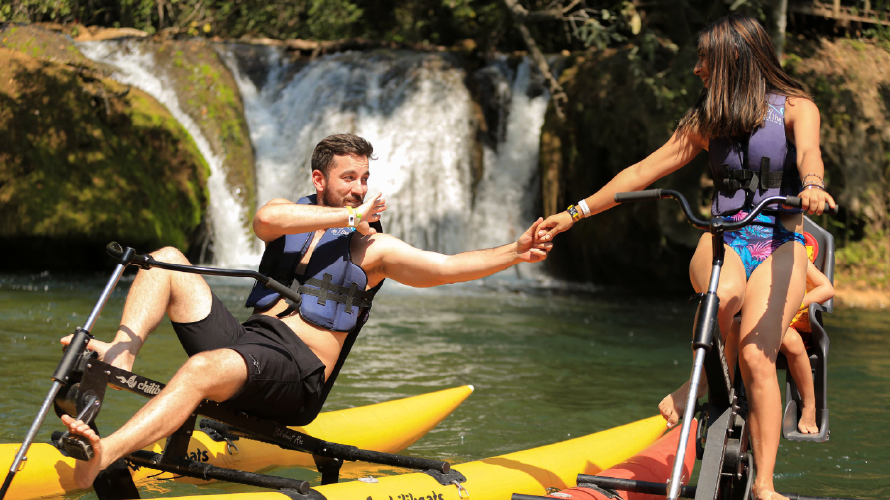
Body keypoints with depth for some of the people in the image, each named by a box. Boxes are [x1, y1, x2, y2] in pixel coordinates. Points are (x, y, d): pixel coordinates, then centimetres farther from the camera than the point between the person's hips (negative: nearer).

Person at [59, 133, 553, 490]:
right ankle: (122, 353, -26)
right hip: (243, 339, 6)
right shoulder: (289, 213, 16)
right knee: (167, 259, 0)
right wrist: (349, 217, -9)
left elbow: (445, 267, -6)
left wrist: (513, 253, -20)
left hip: (297, 373, -5)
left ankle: (99, 458, -53)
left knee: (203, 368, -36)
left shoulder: (372, 247, 7)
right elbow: (264, 219, -9)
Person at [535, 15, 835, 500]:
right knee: (726, 292, -36)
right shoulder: (706, 119, 15)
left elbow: (808, 152, -19)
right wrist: (574, 213, 10)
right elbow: (643, 171, 15)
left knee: (756, 356, -23)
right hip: (720, 241, 2)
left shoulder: (794, 106, 2)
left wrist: (811, 186, -43)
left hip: (779, 245, -2)